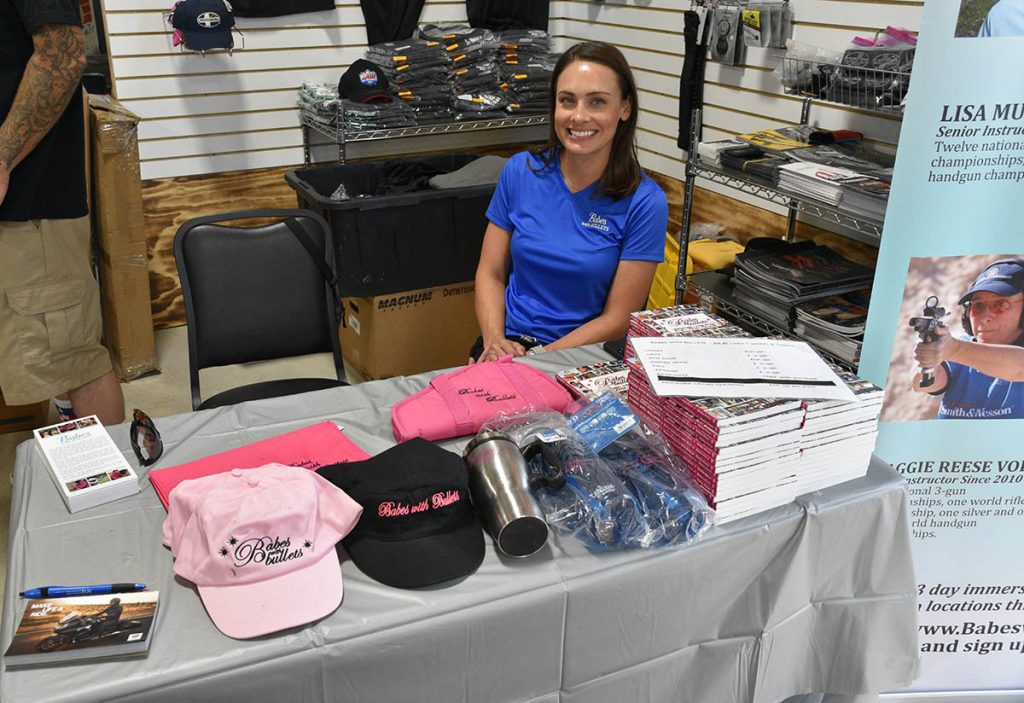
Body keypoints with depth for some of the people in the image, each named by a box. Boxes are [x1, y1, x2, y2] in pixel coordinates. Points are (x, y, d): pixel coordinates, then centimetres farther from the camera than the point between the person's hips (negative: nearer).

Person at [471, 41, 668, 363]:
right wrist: (494, 341, -12)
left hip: (585, 357, -2)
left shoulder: (645, 202, -9)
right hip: (509, 340, 3)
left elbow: (618, 318, -7)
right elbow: (491, 273, 6)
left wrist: (536, 359, -17)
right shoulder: (520, 170, 2)